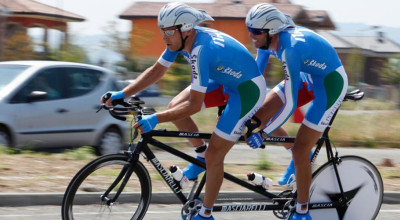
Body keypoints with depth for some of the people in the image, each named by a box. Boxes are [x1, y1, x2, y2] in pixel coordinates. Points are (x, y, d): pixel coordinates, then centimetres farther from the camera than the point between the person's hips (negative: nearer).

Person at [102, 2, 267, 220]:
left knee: (213, 156, -7)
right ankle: (201, 155, 19)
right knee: (174, 107, 1)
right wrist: (122, 94, -7)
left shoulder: (201, 50, -34)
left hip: (247, 90, -9)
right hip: (225, 81, 9)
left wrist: (155, 119, -34)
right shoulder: (180, 38, -9)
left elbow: (194, 105, -32)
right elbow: (156, 71, 2)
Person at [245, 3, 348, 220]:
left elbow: (290, 105, -33)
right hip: (310, 76, 9)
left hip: (330, 84, -9)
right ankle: (300, 159, 27)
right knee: (257, 114, 7)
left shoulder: (290, 49, -36)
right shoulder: (271, 39, -11)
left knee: (300, 150, -10)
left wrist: (262, 134, -28)